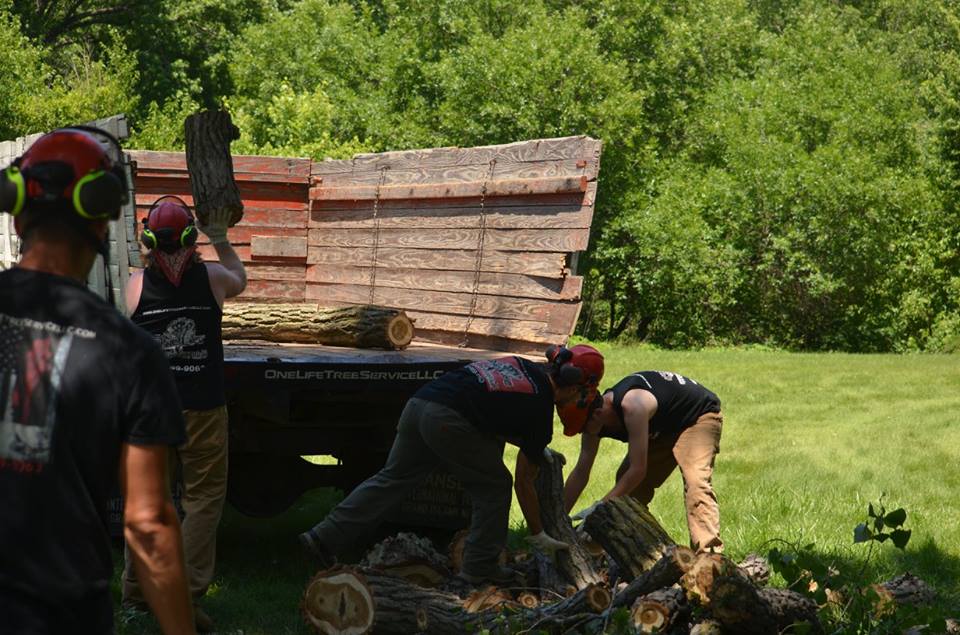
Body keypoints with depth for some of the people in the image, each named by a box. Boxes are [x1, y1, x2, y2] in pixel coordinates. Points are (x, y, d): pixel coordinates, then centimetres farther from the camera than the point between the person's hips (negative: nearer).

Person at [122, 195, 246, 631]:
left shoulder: (137, 284, -5)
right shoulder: (212, 278, -6)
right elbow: (239, 278, 19)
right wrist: (220, 239, 32)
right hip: (202, 411, -2)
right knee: (204, 498, 3)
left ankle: (136, 588, 23)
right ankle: (187, 597, -4)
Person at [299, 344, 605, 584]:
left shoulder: (522, 365, 23)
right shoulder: (539, 409, 4)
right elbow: (524, 484, 10)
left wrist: (534, 448, 39)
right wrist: (539, 537, 20)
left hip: (417, 404, 7)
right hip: (448, 420, -7)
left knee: (392, 478, 14)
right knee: (493, 487, 11)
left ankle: (325, 537, 11)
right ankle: (479, 567, 14)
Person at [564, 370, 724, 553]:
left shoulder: (631, 405, -39)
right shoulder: (596, 422, -14)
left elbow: (638, 470, -37)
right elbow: (580, 472, -7)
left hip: (700, 415, -9)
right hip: (666, 427, 9)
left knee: (696, 482, -29)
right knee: (627, 485, 3)